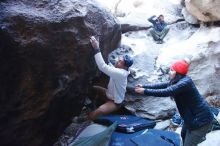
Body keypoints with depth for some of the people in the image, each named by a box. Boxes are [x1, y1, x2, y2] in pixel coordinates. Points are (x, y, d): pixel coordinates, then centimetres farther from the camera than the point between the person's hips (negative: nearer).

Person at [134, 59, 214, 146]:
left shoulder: (185, 82, -27)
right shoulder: (177, 81, 3)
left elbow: (166, 92, -33)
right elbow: (162, 85, 1)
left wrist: (145, 91, -30)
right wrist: (144, 86, -5)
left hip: (201, 118, -10)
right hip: (192, 116, 10)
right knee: (184, 135, 29)